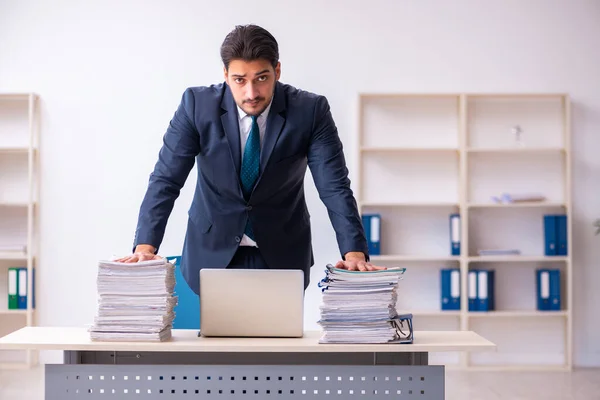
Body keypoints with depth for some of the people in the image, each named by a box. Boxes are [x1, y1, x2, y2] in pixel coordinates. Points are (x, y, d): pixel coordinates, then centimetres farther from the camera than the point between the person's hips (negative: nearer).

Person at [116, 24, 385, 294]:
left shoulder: (310, 111, -15)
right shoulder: (197, 104, -14)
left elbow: (335, 187, -17)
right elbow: (165, 180, -14)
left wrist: (354, 253, -29)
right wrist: (145, 246, -26)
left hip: (282, 254, 0)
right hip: (213, 252, 0)